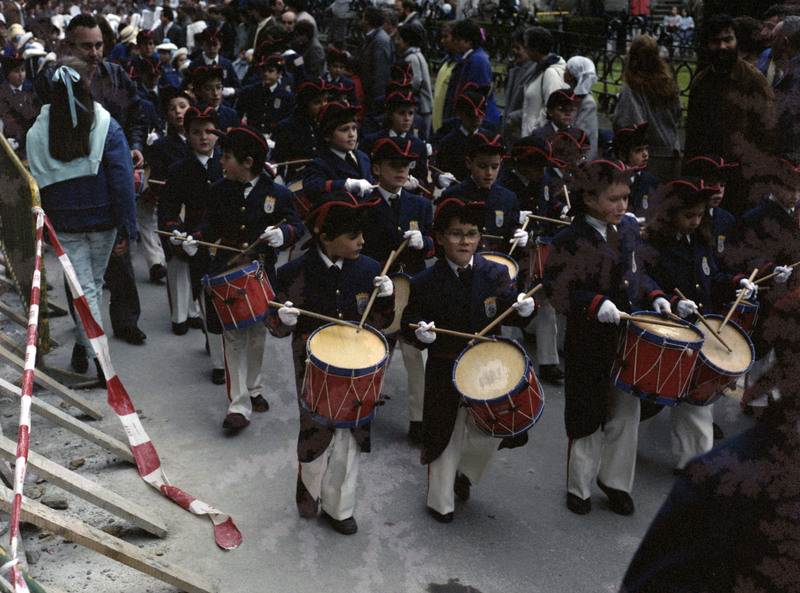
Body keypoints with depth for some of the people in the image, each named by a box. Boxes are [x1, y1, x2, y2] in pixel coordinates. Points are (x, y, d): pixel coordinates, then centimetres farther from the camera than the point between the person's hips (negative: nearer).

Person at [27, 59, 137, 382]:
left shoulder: (38, 132, -5)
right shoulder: (106, 126, -11)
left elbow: (35, 183, 0)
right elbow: (122, 179, -13)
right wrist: (128, 226, -9)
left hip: (64, 222, 0)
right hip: (103, 219, 0)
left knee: (84, 289, 7)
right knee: (94, 282, 19)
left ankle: (98, 355, 0)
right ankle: (82, 345, 30)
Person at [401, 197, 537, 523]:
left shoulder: (496, 274, -2)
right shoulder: (425, 282, -9)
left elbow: (510, 314, 3)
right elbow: (409, 323, -4)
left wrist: (523, 309, -19)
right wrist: (420, 331, -26)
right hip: (445, 372, -2)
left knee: (490, 431, 8)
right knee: (445, 435, 10)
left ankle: (464, 472, 41)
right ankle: (440, 501, 31)